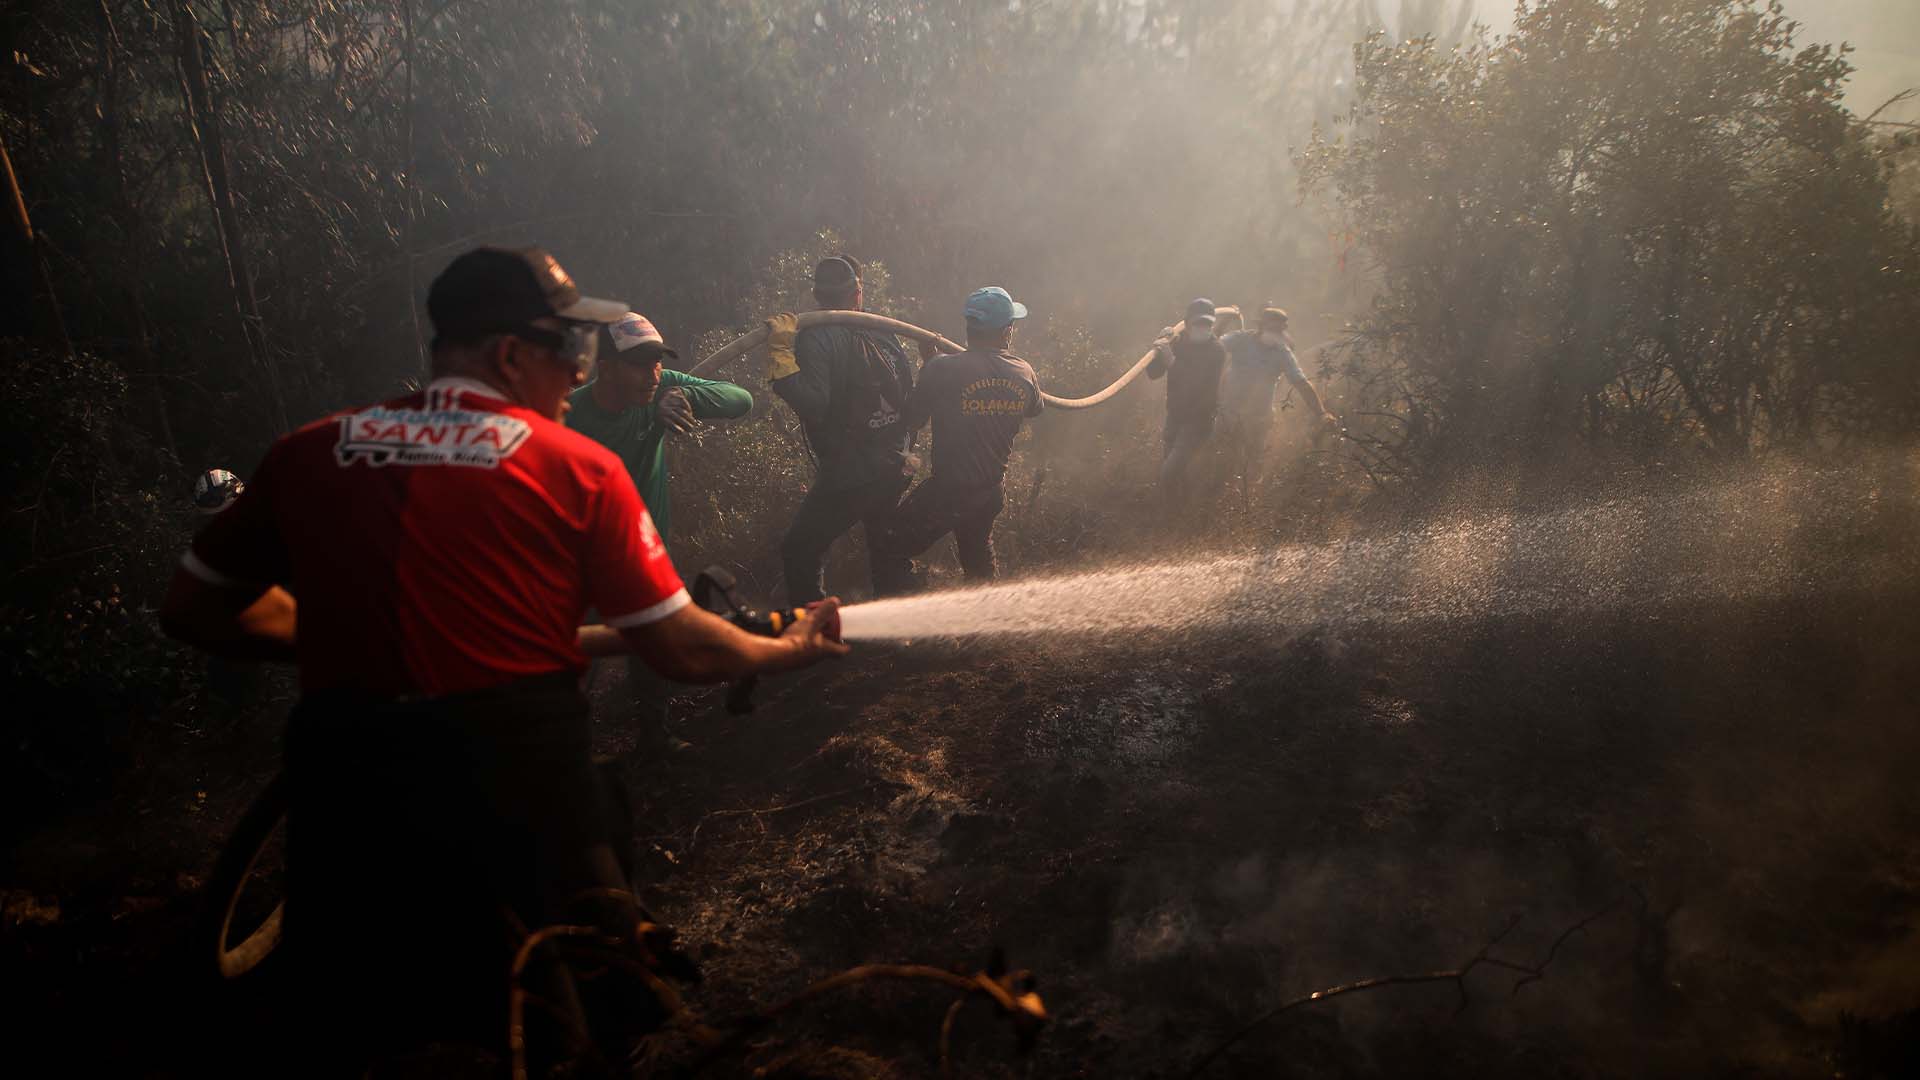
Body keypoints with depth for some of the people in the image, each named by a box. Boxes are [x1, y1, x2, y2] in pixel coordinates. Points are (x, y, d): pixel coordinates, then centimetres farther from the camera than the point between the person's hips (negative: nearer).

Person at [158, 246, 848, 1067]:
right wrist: (789, 649, 16)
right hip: (520, 784, -3)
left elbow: (191, 610, 14)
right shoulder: (578, 468, -4)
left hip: (343, 790, 3)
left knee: (358, 1039, 24)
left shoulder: (306, 455, 5)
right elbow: (681, 649, -2)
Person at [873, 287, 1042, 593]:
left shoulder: (942, 369, -21)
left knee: (890, 552, 4)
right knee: (978, 554, 31)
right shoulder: (1024, 373, -6)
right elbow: (1034, 410, 17)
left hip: (947, 492, -6)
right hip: (992, 492, 6)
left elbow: (910, 420, -8)